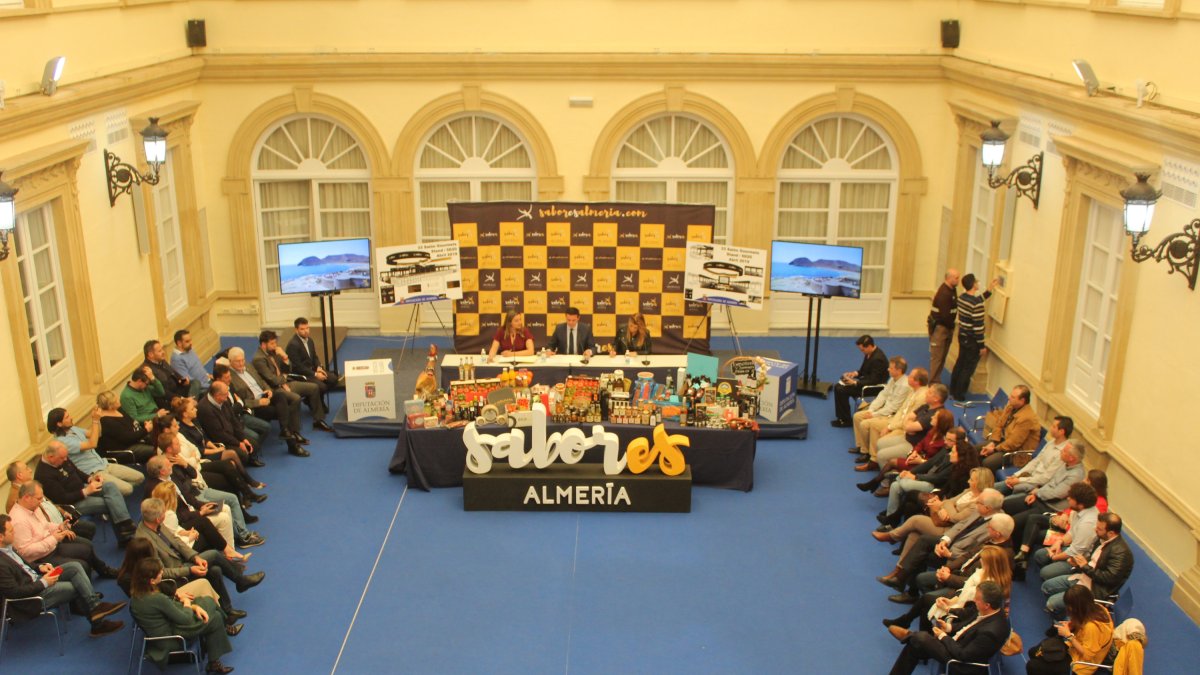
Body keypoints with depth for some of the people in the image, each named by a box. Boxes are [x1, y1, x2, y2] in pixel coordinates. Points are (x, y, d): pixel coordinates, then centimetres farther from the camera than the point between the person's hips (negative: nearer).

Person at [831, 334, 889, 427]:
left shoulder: (878, 358, -27)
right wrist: (855, 373, -2)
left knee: (842, 390, -17)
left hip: (874, 387, -10)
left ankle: (846, 420, -3)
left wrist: (855, 383, -26)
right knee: (838, 387, 4)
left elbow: (873, 381, -26)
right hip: (865, 380, 10)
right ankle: (841, 417, 9)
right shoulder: (869, 353, 2)